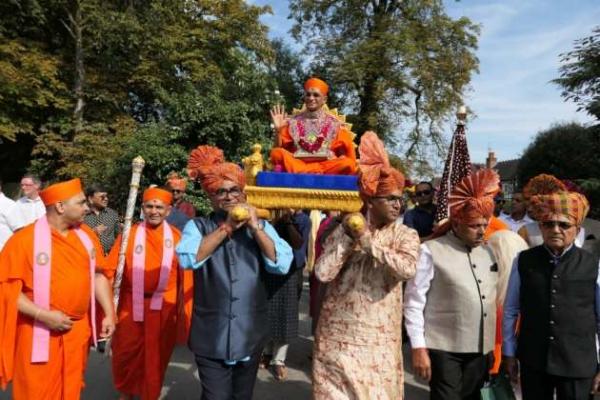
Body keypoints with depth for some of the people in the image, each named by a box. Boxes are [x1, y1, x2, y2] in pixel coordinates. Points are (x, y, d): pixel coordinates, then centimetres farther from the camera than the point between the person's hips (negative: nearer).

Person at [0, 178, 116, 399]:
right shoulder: (24, 239, -12)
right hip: (39, 334, -4)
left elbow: (98, 275, 9)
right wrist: (44, 315, -20)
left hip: (78, 331, 4)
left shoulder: (86, 235, 3)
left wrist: (109, 313, 1)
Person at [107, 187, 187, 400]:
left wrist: (183, 306, 1)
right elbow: (112, 269, -6)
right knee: (126, 352, 13)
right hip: (132, 305, 0)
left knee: (157, 355, 12)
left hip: (164, 307, 0)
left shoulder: (176, 236, -2)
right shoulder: (129, 234, -3)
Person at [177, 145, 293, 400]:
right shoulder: (198, 226, -1)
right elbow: (187, 258, -20)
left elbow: (282, 264, -9)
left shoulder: (261, 227, 4)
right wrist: (226, 228, -18)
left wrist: (255, 228, -15)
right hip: (211, 335, -2)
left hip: (250, 333, 3)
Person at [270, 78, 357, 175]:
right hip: (297, 163, 0)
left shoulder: (334, 124, 10)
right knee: (277, 153, -25)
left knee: (347, 163, -29)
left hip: (326, 165, 0)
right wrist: (278, 130, -7)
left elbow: (343, 153, 8)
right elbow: (279, 149, 8)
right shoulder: (294, 122, 11)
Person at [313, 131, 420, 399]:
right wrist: (346, 237, -14)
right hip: (338, 335, 0)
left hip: (378, 339, 0)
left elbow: (408, 268, -23)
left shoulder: (405, 235, -2)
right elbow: (322, 273, -11)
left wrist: (369, 243, -16)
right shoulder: (344, 230, -1)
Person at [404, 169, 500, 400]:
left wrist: (492, 346, 14)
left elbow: (492, 300, 14)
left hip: (480, 350, 6)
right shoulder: (431, 251, -9)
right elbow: (414, 303, -9)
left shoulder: (488, 252, 8)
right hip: (444, 349, -5)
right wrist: (419, 348, -11)